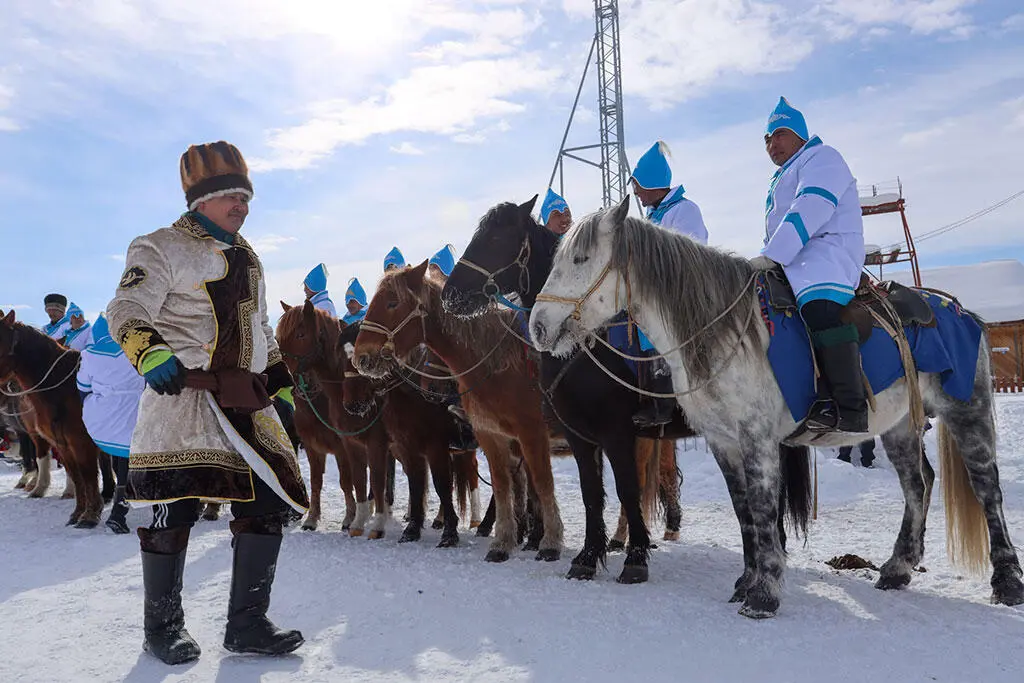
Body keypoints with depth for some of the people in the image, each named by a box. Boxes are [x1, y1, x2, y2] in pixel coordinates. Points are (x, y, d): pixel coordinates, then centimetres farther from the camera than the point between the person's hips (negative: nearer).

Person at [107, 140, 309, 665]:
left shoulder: (246, 258, 21)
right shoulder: (162, 249, -2)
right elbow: (126, 312, -13)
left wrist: (281, 385, 24)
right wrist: (150, 352, -32)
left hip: (247, 400, 7)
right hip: (182, 396, -7)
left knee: (268, 504, 2)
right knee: (173, 509, -5)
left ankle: (247, 625, 14)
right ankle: (163, 626, 18)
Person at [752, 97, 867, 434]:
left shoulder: (821, 157, 5)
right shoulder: (780, 180, 34)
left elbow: (811, 207, -14)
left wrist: (772, 254, -23)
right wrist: (761, 264, 19)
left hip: (827, 252, -10)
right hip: (789, 264, 10)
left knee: (818, 303, -38)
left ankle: (852, 412, -42)